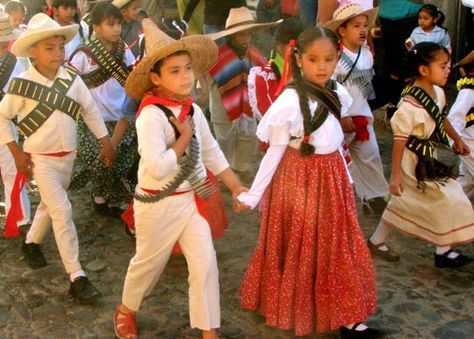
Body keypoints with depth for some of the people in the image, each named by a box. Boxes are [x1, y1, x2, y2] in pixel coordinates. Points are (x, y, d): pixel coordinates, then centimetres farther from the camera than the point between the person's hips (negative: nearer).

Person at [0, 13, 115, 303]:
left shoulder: (72, 78, -7)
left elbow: (90, 109, 5)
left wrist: (105, 141, 4)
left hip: (68, 156, 5)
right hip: (40, 158, -5)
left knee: (50, 206, 22)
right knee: (62, 211, -13)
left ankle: (32, 243, 50)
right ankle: (77, 277, -8)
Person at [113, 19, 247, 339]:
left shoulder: (193, 110, 0)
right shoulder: (150, 116, -24)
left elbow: (212, 153, 11)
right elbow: (157, 168, -34)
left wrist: (237, 187, 7)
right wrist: (184, 137, -21)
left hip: (192, 199, 6)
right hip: (158, 204, -5)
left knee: (205, 264, 3)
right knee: (149, 262, 16)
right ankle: (126, 309, 45)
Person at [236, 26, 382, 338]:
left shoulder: (337, 94, 0)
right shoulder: (290, 101, -20)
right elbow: (274, 152, -12)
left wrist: (346, 179, 18)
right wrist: (253, 194, -8)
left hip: (332, 180, 6)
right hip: (299, 182, -6)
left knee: (336, 247, 13)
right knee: (299, 248, 9)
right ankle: (291, 309, 30)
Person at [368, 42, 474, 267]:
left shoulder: (438, 92, 0)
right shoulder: (410, 105, -26)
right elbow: (400, 139, -23)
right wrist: (395, 174, -21)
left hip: (429, 158, 8)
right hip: (415, 162, -8)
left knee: (402, 202, 15)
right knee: (446, 199, 0)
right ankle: (443, 252, 17)